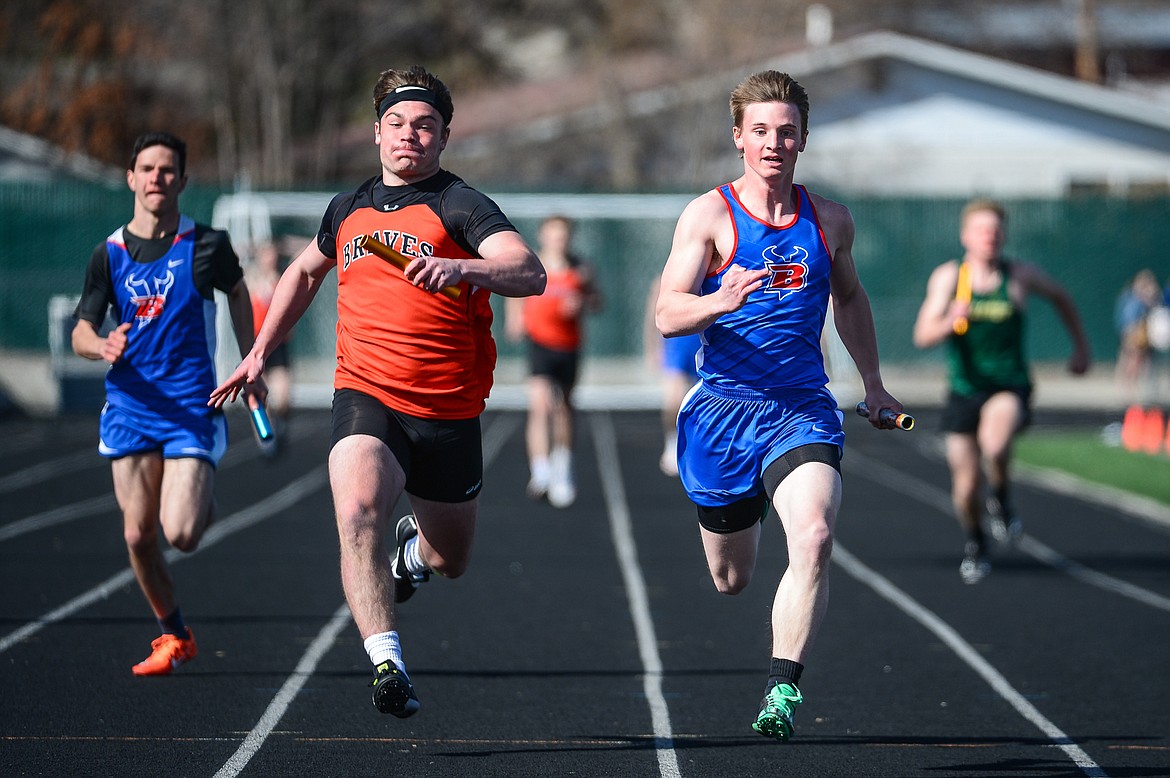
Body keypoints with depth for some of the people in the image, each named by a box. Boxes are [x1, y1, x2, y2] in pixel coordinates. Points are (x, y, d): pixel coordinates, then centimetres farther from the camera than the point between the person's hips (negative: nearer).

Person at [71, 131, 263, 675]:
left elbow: (237, 291, 16)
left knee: (180, 534, -15)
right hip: (130, 408, 3)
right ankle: (174, 635, 19)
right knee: (138, 535, -1)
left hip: (193, 410, -3)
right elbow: (81, 332, 3)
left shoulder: (206, 246, -4)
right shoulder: (109, 254, 1)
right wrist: (103, 345, -21)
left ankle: (202, 504, 22)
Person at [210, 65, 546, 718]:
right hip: (366, 398, 1)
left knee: (450, 561, 16)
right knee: (359, 511, -30)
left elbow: (531, 274, -22)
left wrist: (461, 268, -40)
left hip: (449, 412, -1)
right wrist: (261, 352, 28)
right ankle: (387, 663, -35)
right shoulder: (349, 211, 11)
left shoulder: (461, 205, -5)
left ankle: (413, 545, 54)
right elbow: (307, 271, 32)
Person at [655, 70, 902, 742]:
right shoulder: (709, 215, -5)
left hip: (804, 407, 1)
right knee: (731, 579, 12)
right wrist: (722, 301, -33)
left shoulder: (830, 221, 6)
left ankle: (782, 692, -23)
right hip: (723, 407, -1)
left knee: (814, 537, -27)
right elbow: (668, 315, -13)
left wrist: (874, 385, 28)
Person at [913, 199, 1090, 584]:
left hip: (1010, 387, -1)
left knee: (994, 444, -33)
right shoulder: (948, 277, -6)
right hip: (963, 389, 1)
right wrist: (949, 322, -35)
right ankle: (974, 545, 33)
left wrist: (1081, 346, 20)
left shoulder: (1021, 275, -4)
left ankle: (1001, 498, 0)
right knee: (966, 485, 2)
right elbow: (922, 336, -14)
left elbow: (1060, 296, 17)